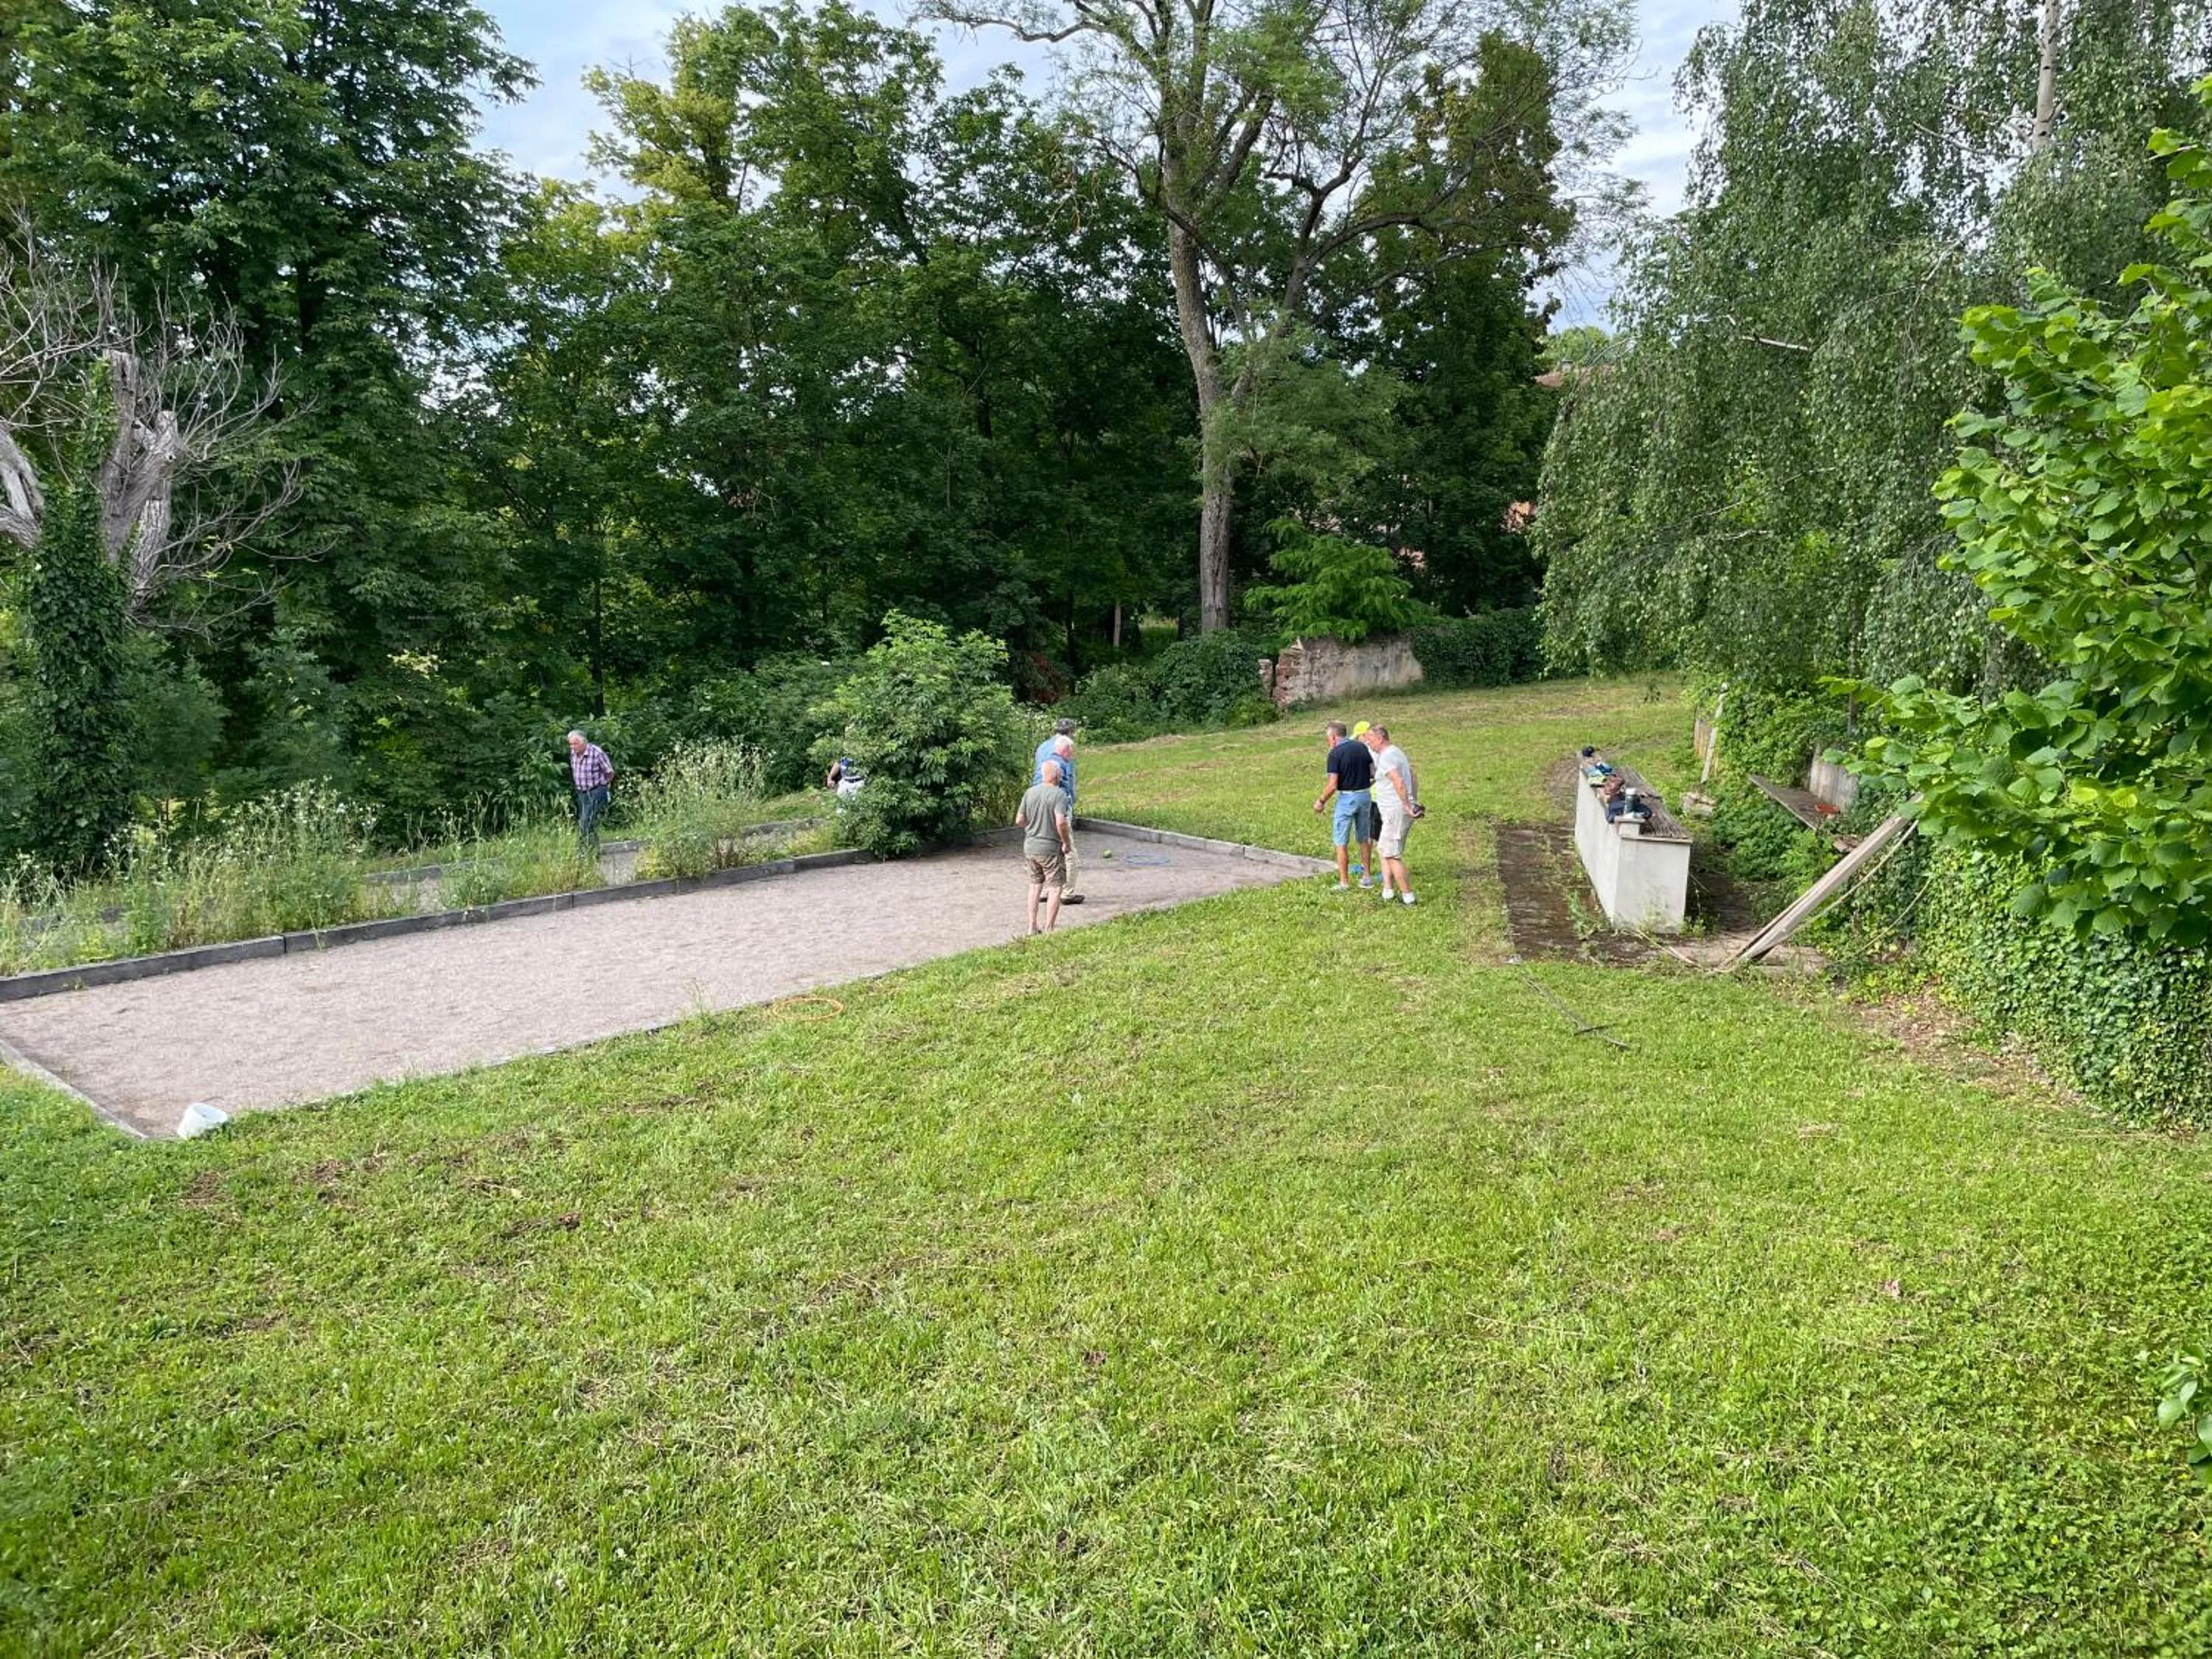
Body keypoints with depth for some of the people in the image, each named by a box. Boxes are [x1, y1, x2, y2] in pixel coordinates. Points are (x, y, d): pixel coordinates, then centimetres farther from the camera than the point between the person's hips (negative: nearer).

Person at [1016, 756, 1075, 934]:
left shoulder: (1030, 792, 3)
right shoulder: (1059, 794, -15)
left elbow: (1019, 820, 5)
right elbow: (1061, 822, -25)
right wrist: (1067, 843, -11)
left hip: (1030, 846, 6)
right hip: (1051, 848, -6)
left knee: (1035, 886, 18)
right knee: (1055, 888, 4)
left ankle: (1032, 927, 21)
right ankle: (1049, 929, 3)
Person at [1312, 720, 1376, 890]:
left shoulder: (1335, 753, -14)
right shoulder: (1362, 747, 4)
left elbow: (1332, 785, -17)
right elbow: (1374, 773, 7)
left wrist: (1321, 801, -3)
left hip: (1347, 798, -6)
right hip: (1365, 796, 6)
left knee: (1341, 841, 2)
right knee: (1364, 838, 18)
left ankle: (1344, 882, 3)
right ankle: (1366, 877, 24)